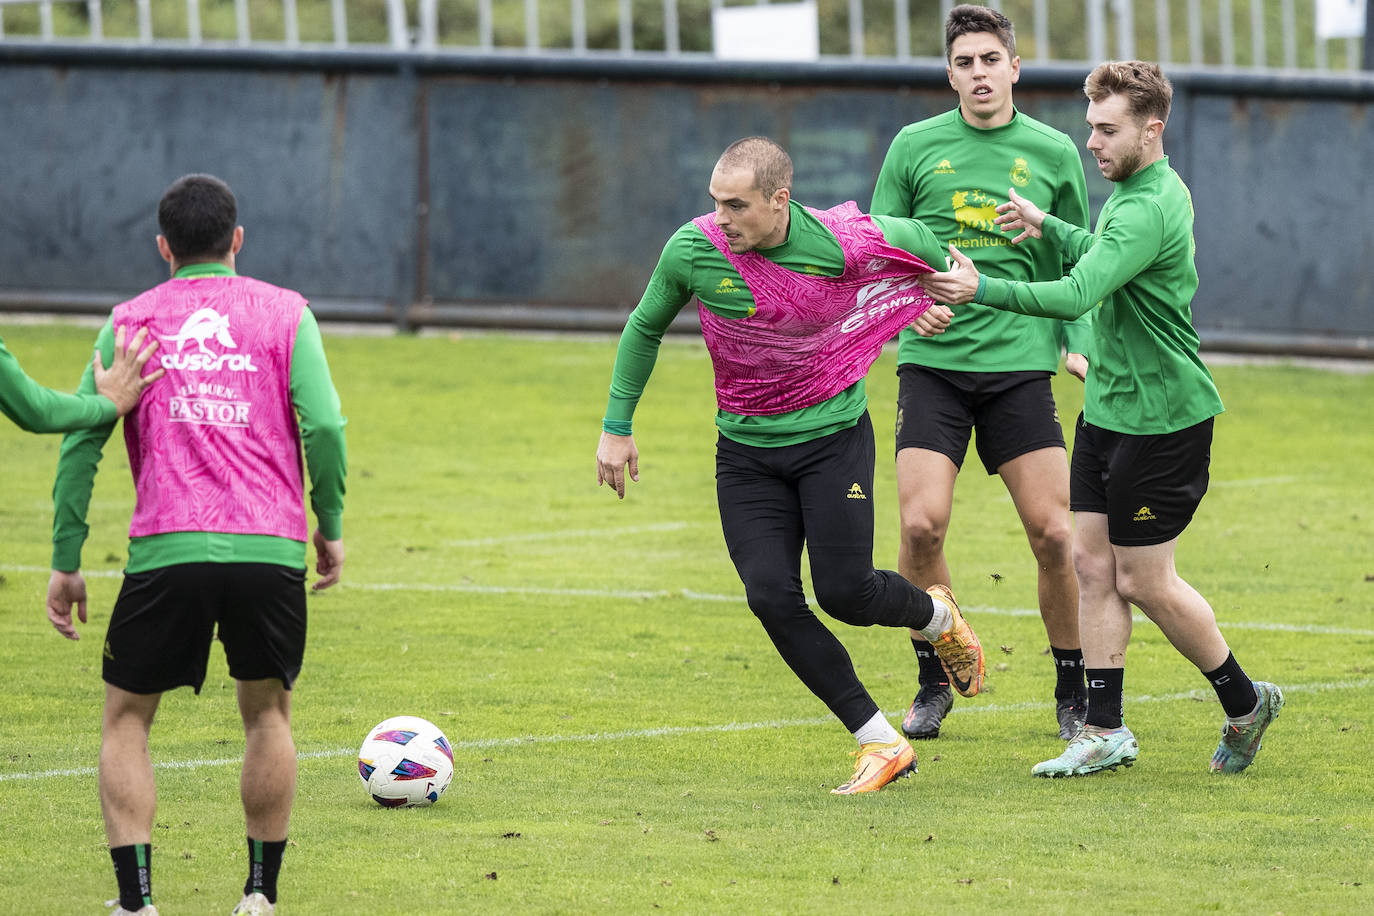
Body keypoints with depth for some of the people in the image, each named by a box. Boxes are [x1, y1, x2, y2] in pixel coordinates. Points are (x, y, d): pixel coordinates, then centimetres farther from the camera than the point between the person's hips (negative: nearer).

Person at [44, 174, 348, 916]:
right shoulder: (284, 312, 10)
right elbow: (323, 424, 0)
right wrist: (330, 527, 12)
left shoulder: (130, 320, 12)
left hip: (165, 550, -1)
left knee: (126, 719, 13)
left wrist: (65, 562, 9)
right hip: (270, 549, 1)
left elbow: (80, 438, 6)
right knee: (268, 713, 21)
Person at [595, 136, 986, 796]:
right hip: (746, 453, 2)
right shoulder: (693, 249, -13)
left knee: (843, 592, -8)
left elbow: (916, 237, 4)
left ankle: (936, 615, 29)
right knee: (772, 598, -12)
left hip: (834, 437, -2)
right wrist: (617, 426, 8)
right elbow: (645, 327, 5)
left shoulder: (839, 243, -19)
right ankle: (881, 743, -2)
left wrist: (941, 295, 14)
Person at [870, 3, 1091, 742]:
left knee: (1053, 533, -6)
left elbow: (1076, 267, 15)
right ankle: (934, 684, 6)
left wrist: (1080, 346, 1)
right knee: (922, 523, -13)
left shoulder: (1053, 154, 7)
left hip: (1019, 366, 0)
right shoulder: (916, 146, 5)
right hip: (932, 361, 0)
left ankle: (1074, 694, 10)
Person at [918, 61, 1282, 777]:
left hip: (1160, 417, -10)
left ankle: (1245, 704, 17)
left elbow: (1079, 293, -34)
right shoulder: (1137, 191, 10)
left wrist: (982, 290, -39)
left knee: (1144, 581, -1)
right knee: (1094, 563, 5)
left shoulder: (1149, 209, -23)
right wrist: (1046, 228, 18)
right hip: (1109, 410, 10)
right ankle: (1105, 732, 8)